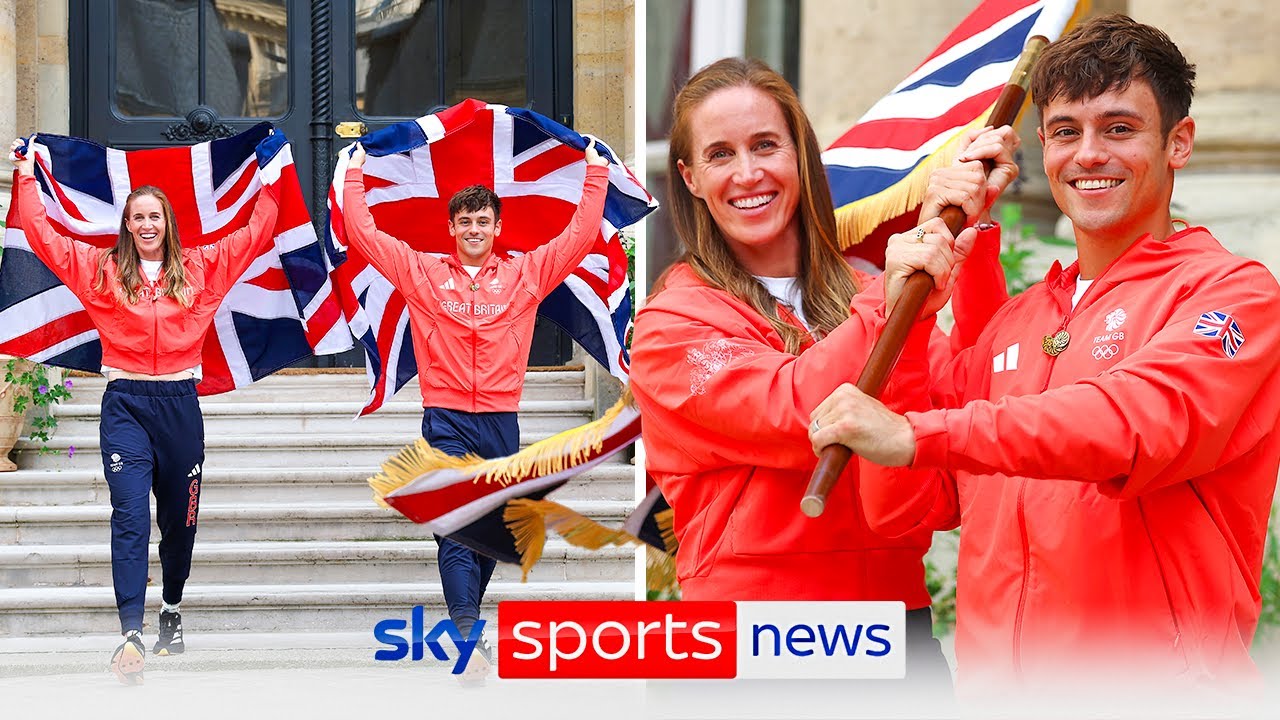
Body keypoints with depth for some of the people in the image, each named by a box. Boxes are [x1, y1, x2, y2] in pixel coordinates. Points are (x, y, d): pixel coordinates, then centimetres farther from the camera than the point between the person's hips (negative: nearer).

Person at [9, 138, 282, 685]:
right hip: (125, 404, -2)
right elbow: (42, 236, 7)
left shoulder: (199, 268, 9)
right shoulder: (101, 270, 7)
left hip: (180, 404, 2)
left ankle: (172, 609, 34)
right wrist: (26, 174, 9)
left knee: (180, 516, 11)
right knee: (130, 514, -15)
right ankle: (131, 633, -23)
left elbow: (255, 235, 13)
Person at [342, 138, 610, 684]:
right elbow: (362, 232, 7)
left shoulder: (525, 274, 9)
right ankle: (470, 637, -19)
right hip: (446, 421, -2)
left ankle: (466, 616, 22)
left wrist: (596, 174, 11)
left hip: (500, 421, 2)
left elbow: (580, 236, 10)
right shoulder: (422, 274, 6)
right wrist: (356, 173, 11)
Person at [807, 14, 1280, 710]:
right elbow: (901, 508, 10)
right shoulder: (1013, 323, 16)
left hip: (1152, 689, -5)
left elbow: (1141, 423, -23)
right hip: (994, 684, 5)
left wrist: (916, 436, -31)